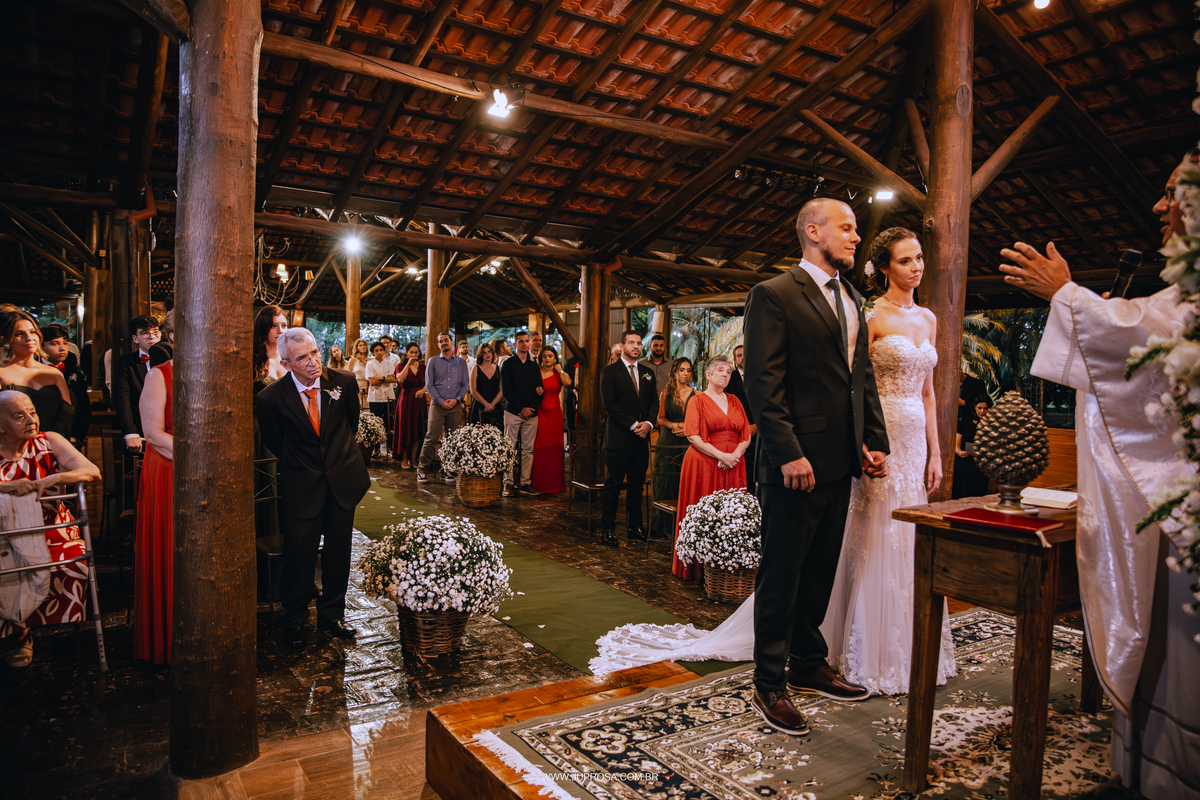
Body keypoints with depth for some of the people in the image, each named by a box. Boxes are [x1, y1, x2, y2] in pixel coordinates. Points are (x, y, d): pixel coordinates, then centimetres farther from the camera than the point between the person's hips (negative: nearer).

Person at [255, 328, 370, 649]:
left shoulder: (343, 381, -10)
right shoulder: (272, 398, -15)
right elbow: (274, 442, 4)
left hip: (343, 478, 3)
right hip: (302, 485, -2)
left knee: (338, 551, 12)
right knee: (299, 553, 4)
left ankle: (331, 613, 30)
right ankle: (293, 620, 26)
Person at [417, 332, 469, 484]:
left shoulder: (461, 362, 12)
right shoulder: (433, 361, 8)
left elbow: (465, 385, 9)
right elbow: (429, 384, 2)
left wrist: (456, 399, -7)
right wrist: (441, 401, -8)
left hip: (455, 405, 2)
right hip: (437, 405, -2)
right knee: (431, 438, -7)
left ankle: (447, 470, 12)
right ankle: (422, 470, 1)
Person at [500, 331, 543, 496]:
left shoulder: (534, 365, 16)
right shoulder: (508, 364, 5)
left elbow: (539, 388, 13)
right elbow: (506, 390, -2)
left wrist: (532, 407, -3)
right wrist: (521, 408, -9)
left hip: (531, 413, 3)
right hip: (513, 411, -3)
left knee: (528, 449, 2)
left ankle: (526, 482, 6)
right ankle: (508, 483, -1)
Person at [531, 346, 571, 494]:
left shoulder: (559, 374, 10)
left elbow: (568, 383, -11)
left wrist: (560, 370, -1)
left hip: (555, 413, 3)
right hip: (540, 412, -3)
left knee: (554, 447, 5)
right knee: (539, 447, -3)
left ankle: (554, 484, 13)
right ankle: (539, 483, 6)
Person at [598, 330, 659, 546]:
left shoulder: (647, 373, 15)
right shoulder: (609, 372, -3)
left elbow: (654, 401, 13)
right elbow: (609, 403, -11)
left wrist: (649, 423, -6)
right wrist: (633, 424, -14)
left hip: (642, 438, 5)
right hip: (619, 437, -5)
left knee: (637, 486, 11)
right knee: (613, 486, 0)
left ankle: (635, 526, 22)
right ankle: (607, 529, 8)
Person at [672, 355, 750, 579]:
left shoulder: (734, 401, 16)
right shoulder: (698, 401, 3)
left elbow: (746, 436, 11)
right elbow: (693, 436, -8)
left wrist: (735, 455, -8)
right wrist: (720, 455, -15)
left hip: (733, 465, 4)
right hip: (704, 464, -4)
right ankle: (699, 566, 4)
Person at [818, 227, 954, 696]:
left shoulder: (928, 319, 14)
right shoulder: (872, 315, -6)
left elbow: (927, 392, 16)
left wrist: (935, 453, 11)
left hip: (916, 438, 7)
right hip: (880, 435, -6)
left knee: (910, 542, 12)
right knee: (878, 543, 0)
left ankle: (909, 651, 27)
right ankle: (871, 657, 14)